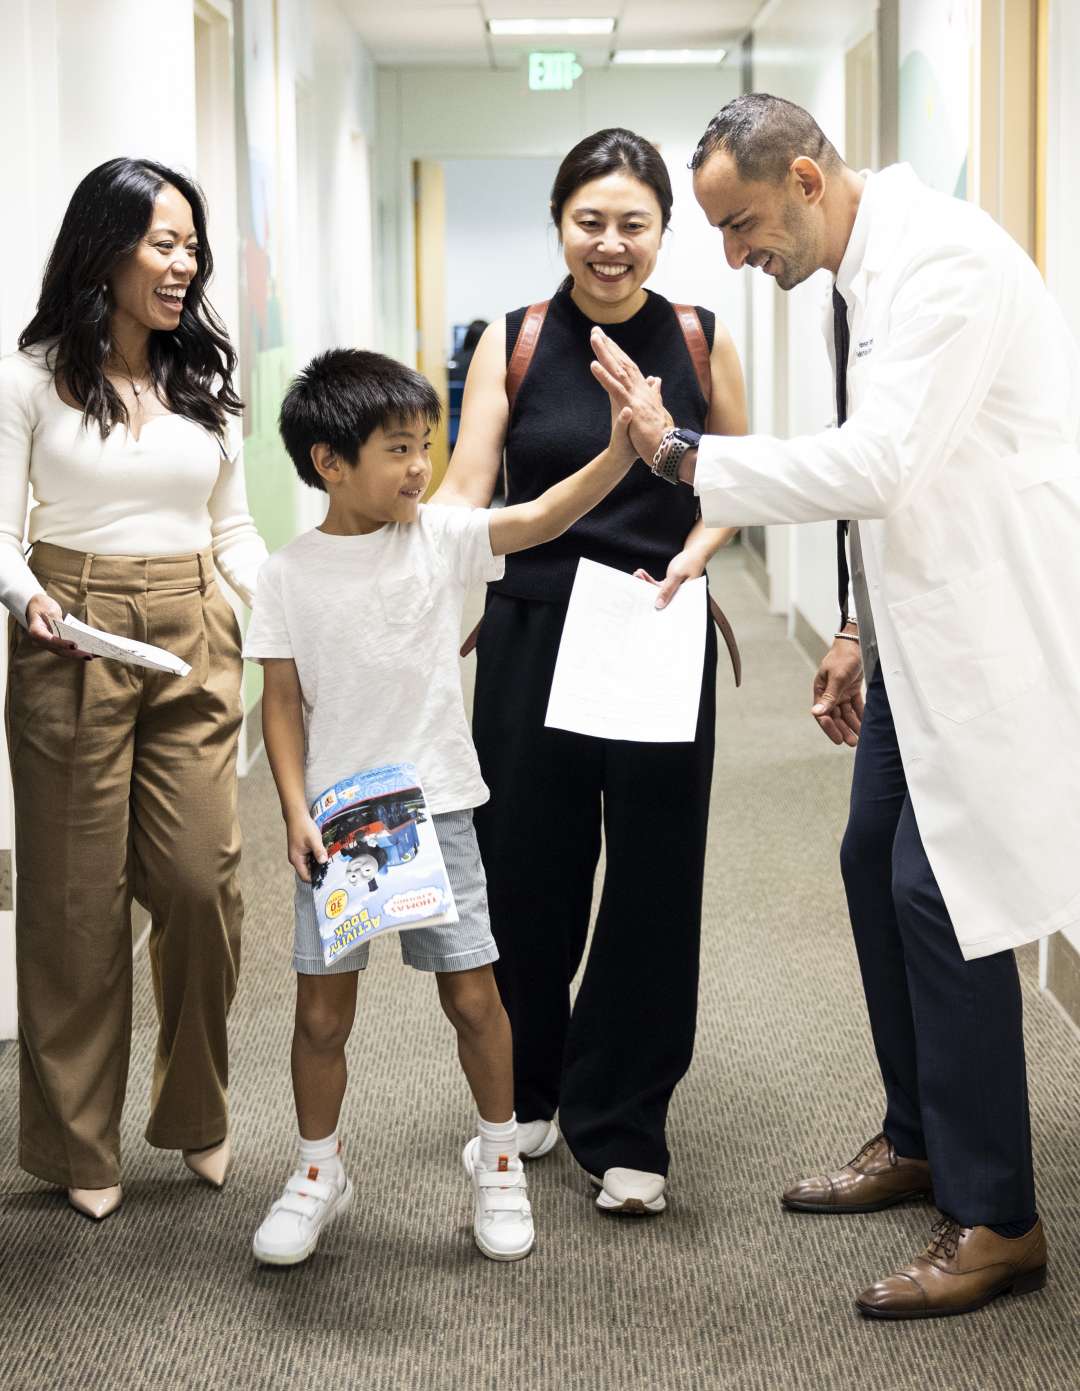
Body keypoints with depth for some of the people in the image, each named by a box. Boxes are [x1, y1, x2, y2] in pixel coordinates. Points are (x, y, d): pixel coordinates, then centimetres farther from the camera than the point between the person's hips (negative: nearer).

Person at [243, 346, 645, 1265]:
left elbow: (544, 516, -12)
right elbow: (283, 704, 0)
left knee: (472, 996, 2)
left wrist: (622, 449, -26)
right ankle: (319, 1172, 27)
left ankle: (499, 1161, 24)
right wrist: (296, 812, -10)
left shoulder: (440, 538, -1)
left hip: (437, 810, 0)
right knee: (322, 1012, 5)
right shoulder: (291, 574, -2)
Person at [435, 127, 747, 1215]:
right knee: (526, 872, 7)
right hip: (529, 636, 0)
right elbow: (465, 496, -5)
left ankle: (621, 1127, 17)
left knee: (653, 881, 3)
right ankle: (525, 1093, 31)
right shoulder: (513, 343, 0)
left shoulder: (699, 342, 1)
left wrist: (694, 552, -7)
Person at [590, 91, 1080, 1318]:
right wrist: (858, 631, 18)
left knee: (940, 890, -9)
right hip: (923, 619, 10)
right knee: (877, 865, 14)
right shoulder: (859, 276, 11)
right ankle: (918, 1139, 31)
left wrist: (682, 453, -21)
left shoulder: (938, 259, -20)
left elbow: (874, 464, -29)